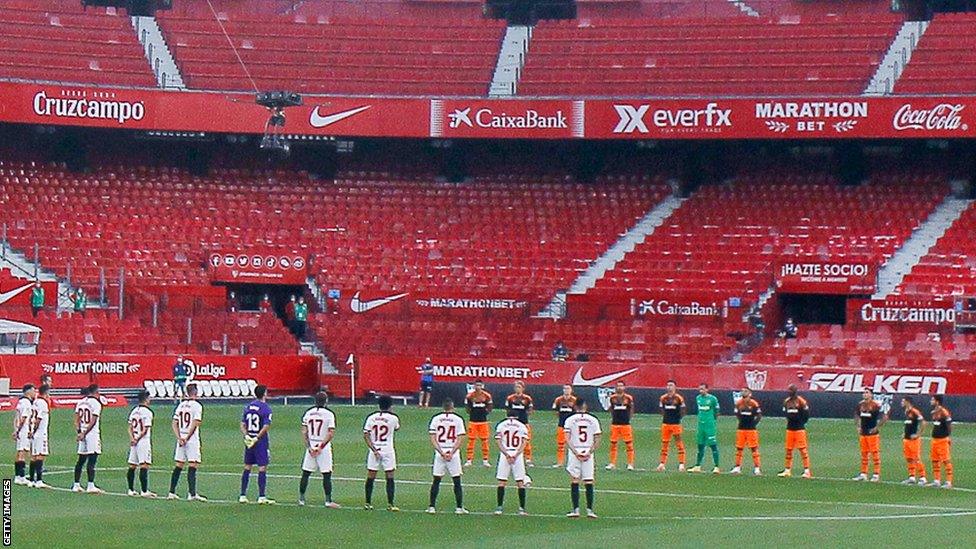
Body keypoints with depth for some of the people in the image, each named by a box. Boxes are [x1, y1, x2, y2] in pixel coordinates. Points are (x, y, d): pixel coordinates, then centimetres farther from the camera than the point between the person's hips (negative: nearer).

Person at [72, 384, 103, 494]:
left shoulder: (80, 402, 11)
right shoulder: (96, 403, -10)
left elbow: (76, 420, 6)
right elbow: (93, 422, -15)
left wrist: (79, 432, -1)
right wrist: (84, 434, -11)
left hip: (82, 433, 7)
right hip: (92, 434, -7)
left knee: (81, 460, 13)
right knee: (92, 461, -8)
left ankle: (76, 485, 15)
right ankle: (91, 486, -12)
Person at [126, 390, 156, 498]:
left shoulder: (134, 411, 12)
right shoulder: (147, 412, -12)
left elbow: (130, 427, 10)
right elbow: (145, 430, -16)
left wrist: (132, 439, -1)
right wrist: (137, 439, -7)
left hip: (134, 443, 8)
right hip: (144, 441, -8)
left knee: (132, 466, 11)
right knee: (144, 466, -9)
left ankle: (131, 490, 15)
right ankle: (144, 491, -13)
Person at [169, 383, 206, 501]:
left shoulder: (181, 405, 10)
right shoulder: (197, 406, -8)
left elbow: (174, 424, 7)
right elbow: (195, 424, -15)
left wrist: (179, 438, 0)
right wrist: (187, 438, -10)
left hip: (181, 440, 6)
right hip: (192, 440, -6)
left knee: (178, 466, 11)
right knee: (193, 466, -6)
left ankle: (171, 492, 12)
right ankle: (192, 494, -12)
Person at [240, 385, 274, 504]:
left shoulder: (248, 407, 9)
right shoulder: (266, 408, -10)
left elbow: (243, 425, 6)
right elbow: (266, 427, -18)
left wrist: (246, 436, -6)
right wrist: (256, 438, -16)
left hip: (249, 442, 6)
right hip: (261, 441, -6)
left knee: (247, 468, 11)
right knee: (262, 468, -2)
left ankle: (242, 496, 14)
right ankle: (261, 497, -3)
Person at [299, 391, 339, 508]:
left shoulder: (308, 413, 4)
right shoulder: (329, 414, -8)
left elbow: (304, 432, 1)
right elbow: (331, 433, -14)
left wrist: (309, 447, -1)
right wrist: (321, 446, -11)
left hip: (310, 446, 4)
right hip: (324, 448, -4)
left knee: (306, 473, 11)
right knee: (326, 474, 0)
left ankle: (301, 498, 13)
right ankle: (328, 500, -3)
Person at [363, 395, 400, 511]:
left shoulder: (371, 417, 0)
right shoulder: (393, 418, -6)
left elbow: (366, 435, -4)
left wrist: (374, 450, -5)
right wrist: (391, 412, 20)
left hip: (374, 450, 2)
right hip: (388, 451, -2)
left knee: (370, 478, 9)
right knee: (390, 478, 3)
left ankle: (368, 503, 12)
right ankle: (390, 504, -2)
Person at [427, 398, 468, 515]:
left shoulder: (436, 419, 2)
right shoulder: (458, 420, -2)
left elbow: (432, 439, -3)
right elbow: (460, 439, -8)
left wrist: (442, 453, -7)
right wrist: (451, 453, -9)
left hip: (439, 453, 1)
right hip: (453, 453, -1)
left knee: (436, 481, 9)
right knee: (457, 481, 5)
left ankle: (432, 506, 7)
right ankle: (459, 507, 3)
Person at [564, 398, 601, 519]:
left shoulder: (570, 420, -1)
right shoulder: (593, 420, 4)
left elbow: (568, 439, -9)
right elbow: (597, 440, -1)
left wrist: (576, 453, -11)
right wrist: (589, 452, -5)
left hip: (574, 452, -1)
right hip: (588, 452, 1)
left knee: (574, 481, 2)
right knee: (589, 482, 5)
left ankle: (576, 509, -3)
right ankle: (589, 510, 2)